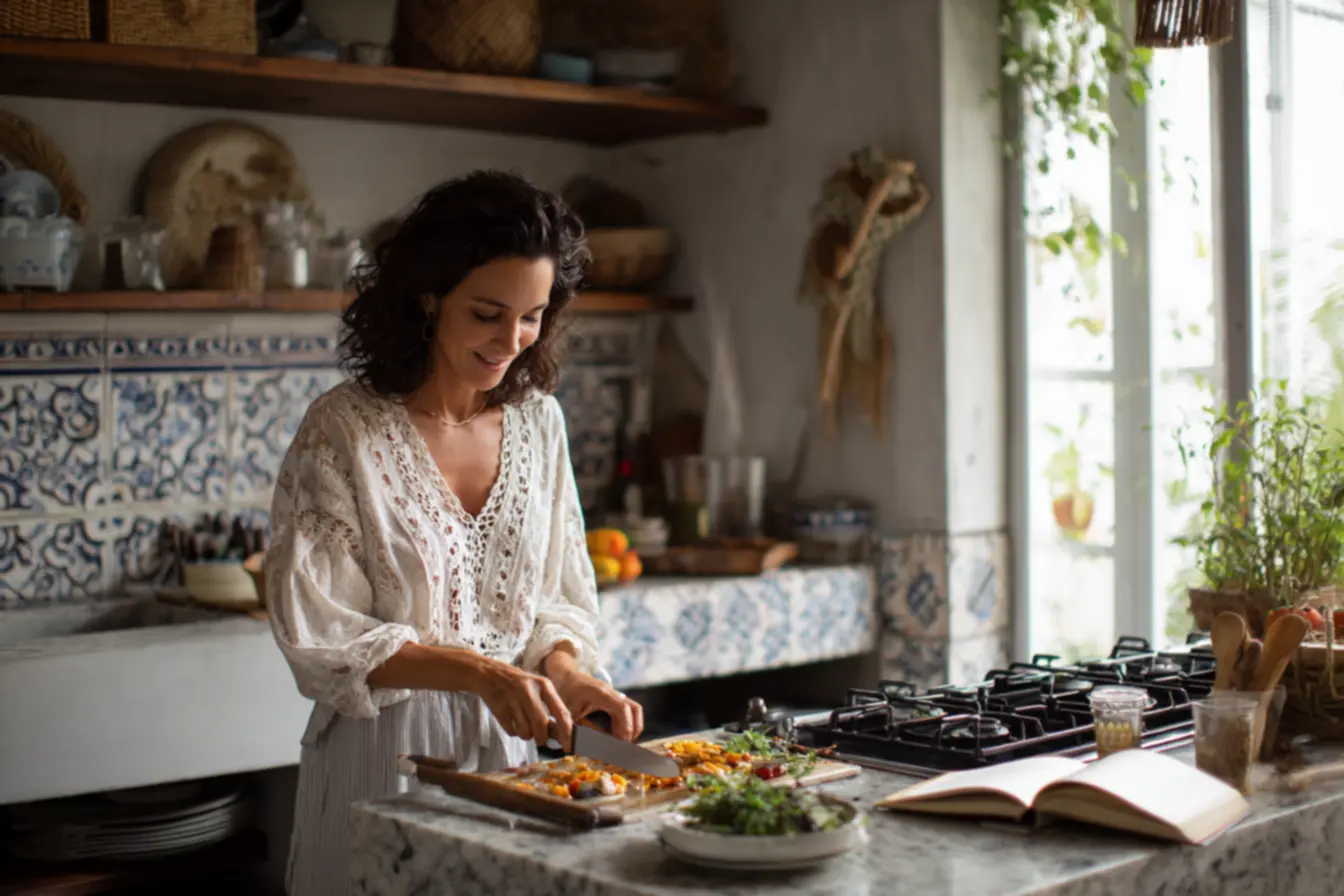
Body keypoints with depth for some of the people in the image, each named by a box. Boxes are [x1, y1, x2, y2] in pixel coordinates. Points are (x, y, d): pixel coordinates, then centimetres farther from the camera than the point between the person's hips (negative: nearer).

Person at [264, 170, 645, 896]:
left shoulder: (537, 419, 3)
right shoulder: (343, 430, -13)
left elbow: (557, 593, 10)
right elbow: (322, 637, -15)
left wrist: (563, 668, -11)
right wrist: (479, 672, -24)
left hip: (507, 742, 5)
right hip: (386, 749, -4)